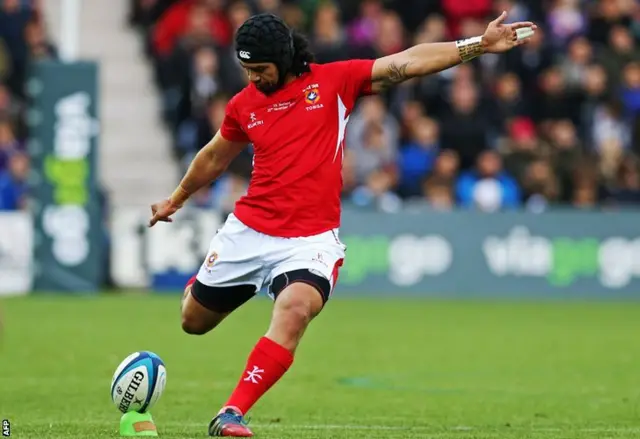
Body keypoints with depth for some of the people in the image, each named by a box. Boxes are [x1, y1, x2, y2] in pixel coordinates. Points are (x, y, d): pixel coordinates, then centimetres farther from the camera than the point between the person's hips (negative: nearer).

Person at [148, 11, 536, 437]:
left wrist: (477, 45, -14)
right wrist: (176, 200, 38)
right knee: (194, 321, 16)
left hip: (311, 239, -3)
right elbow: (214, 158, 24)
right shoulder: (244, 104, 6)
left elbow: (406, 63, -7)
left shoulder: (333, 81, -2)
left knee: (294, 311, -32)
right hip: (248, 230, 3)